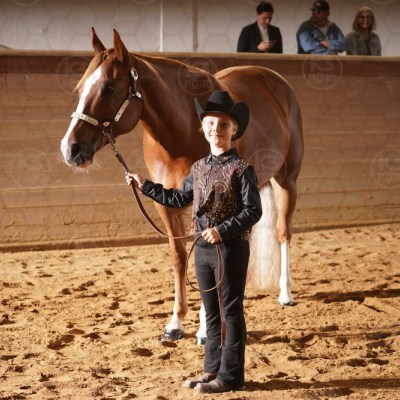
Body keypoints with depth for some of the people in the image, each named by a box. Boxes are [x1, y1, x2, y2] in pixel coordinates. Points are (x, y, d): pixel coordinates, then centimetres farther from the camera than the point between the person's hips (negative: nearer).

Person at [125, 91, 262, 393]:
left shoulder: (241, 168, -10)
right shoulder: (199, 168, 11)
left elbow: (253, 210, -15)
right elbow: (178, 199, 22)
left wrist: (223, 230, -24)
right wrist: (145, 186, 20)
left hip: (231, 247, -7)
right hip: (203, 247, 7)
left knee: (231, 311, 0)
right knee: (212, 312, 14)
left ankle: (230, 376, 6)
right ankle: (213, 370, 23)